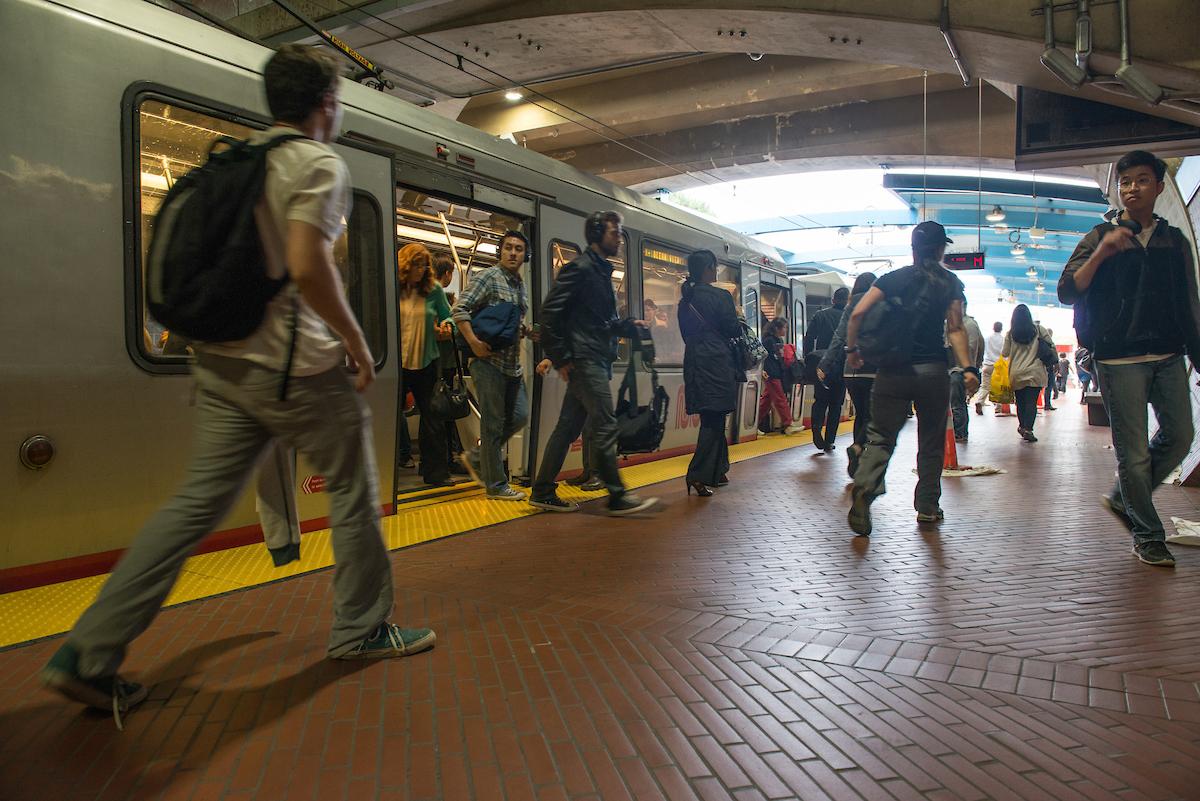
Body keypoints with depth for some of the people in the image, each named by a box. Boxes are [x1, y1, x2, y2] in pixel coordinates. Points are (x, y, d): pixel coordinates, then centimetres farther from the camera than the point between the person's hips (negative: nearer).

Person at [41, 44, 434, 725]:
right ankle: (363, 629, 21)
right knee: (354, 491, 9)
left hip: (223, 362, 8)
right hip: (297, 365, -8)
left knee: (198, 502, 8)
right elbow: (307, 267, -21)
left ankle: (90, 654, 7)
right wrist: (356, 340, -11)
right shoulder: (320, 164, -8)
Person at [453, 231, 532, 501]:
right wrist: (474, 343, -22)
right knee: (494, 424, -2)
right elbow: (460, 310, -14)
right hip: (489, 362, -8)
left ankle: (476, 457, 25)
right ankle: (496, 486, 8)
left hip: (513, 364, 8)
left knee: (519, 416, 8)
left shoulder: (522, 286, 16)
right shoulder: (488, 277, -6)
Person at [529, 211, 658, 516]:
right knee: (605, 427, -8)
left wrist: (630, 326, 8)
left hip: (597, 362, 10)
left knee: (569, 427, 10)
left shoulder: (602, 272, 21)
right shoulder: (580, 268, -8)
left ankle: (543, 492, 16)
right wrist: (561, 358, -16)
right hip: (585, 361, -10)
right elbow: (550, 311, -15)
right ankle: (617, 496, -2)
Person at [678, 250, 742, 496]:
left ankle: (717, 471, 24)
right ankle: (698, 476, -11)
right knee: (713, 422, -4)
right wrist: (736, 317, 12)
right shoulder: (720, 296, -11)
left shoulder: (685, 300, 10)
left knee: (713, 420, 17)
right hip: (717, 364, -7)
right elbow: (734, 330, -7)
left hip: (694, 363, 7)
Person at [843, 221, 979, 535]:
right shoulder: (950, 283, 3)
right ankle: (927, 506, 20)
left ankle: (863, 490, -22)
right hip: (933, 371, 0)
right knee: (931, 442, 13)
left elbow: (857, 313, -5)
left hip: (893, 370, 1)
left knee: (881, 437, 2)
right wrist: (968, 368, -8)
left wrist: (852, 349, 6)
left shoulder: (895, 278, 5)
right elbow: (955, 329, -7)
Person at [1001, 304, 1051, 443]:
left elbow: (1005, 353, 4)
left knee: (1020, 402, 13)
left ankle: (1022, 426, 21)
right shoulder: (1038, 329, -1)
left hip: (1016, 374, 1)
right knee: (1032, 402, -5)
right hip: (1035, 373, -1)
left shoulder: (1010, 333, -1)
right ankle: (1028, 429, -15)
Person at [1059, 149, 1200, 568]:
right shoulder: (1101, 236, 4)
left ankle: (1122, 498, 23)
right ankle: (1147, 536, 11)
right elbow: (1067, 292, -5)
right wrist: (1101, 252, -18)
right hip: (1119, 359, -4)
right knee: (1133, 450, -2)